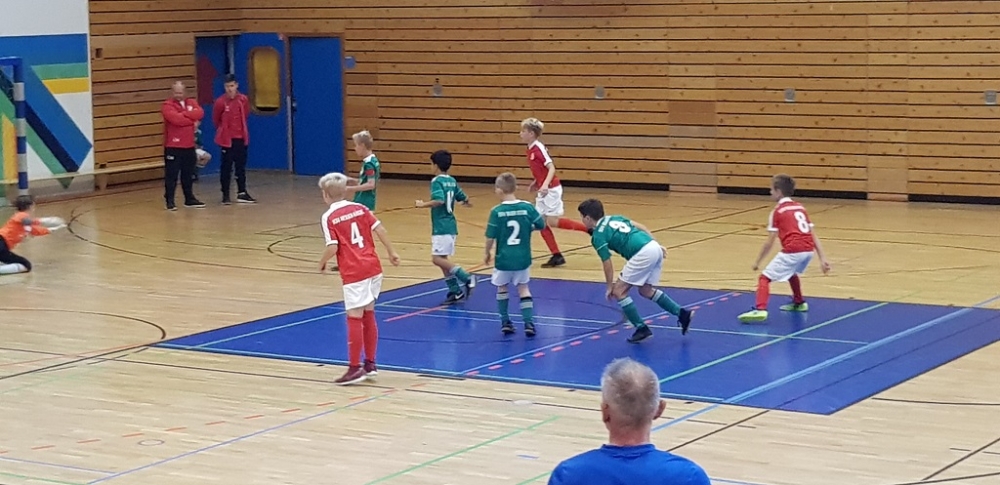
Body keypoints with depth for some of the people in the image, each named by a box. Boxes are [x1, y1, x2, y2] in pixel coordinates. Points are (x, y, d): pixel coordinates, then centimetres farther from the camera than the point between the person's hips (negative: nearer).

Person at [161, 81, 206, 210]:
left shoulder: (192, 102, 11)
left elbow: (200, 113, -8)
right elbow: (176, 119, -23)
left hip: (189, 146, 6)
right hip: (173, 147, -6)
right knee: (171, 175, -4)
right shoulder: (167, 105, -7)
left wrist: (184, 114, -16)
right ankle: (170, 201, -1)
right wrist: (192, 119, -9)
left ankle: (189, 198, 24)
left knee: (188, 174, 14)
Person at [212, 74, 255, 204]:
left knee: (241, 166, 9)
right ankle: (225, 194, 6)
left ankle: (242, 193, 16)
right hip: (226, 139, -3)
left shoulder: (244, 99, -4)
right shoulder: (220, 102, -12)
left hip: (241, 138, 3)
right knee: (226, 167, 0)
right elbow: (216, 120, 3)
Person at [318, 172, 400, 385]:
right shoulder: (360, 208, 9)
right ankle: (370, 364, 21)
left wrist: (322, 262, 5)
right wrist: (391, 252, 12)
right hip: (373, 268, 6)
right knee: (368, 316, 15)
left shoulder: (329, 217, -5)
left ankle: (355, 368, -1)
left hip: (354, 273, -6)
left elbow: (333, 248, -13)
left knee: (354, 318, -2)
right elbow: (380, 229, 3)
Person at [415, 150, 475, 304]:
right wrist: (467, 202, 40)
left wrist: (423, 205, -17)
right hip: (450, 225, 9)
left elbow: (439, 200, -27)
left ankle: (466, 278, -16)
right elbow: (463, 198, 18)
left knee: (437, 258, -10)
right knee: (441, 258, 13)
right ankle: (455, 291, 12)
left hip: (441, 227, -9)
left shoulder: (437, 181, -12)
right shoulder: (452, 181, 11)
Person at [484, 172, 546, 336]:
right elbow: (541, 225, 2)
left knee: (502, 289, 19)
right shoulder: (527, 207, -8)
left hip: (503, 259, -2)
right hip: (523, 258, 2)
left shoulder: (497, 211, -13)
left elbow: (490, 237, -11)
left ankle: (505, 322, 21)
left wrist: (487, 253, 6)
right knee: (523, 289, 14)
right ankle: (529, 322, 4)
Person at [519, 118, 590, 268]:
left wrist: (545, 185, -35)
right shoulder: (531, 150, 9)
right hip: (543, 191, 9)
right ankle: (557, 256, 7)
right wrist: (535, 182, 18)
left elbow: (551, 168, -23)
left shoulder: (539, 148, -16)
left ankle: (590, 229, -1)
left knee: (552, 221, -10)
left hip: (551, 189, -9)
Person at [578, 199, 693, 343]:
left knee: (619, 291, 3)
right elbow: (640, 226, 21)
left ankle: (642, 329, 4)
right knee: (646, 290, 24)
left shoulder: (598, 236, 0)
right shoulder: (614, 218, 22)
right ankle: (682, 314, 21)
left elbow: (608, 264, 0)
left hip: (643, 254, -9)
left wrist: (610, 286, 11)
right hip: (655, 247, 9)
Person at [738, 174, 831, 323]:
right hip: (808, 250, 7)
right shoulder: (800, 208, 23)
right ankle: (799, 303, 49)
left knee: (765, 277, -2)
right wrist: (822, 259, 15)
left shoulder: (777, 211, 6)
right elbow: (814, 236, 18)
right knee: (791, 272, 37)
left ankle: (760, 309, -22)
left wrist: (757, 261, 13)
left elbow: (769, 242, 3)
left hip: (793, 251, -7)